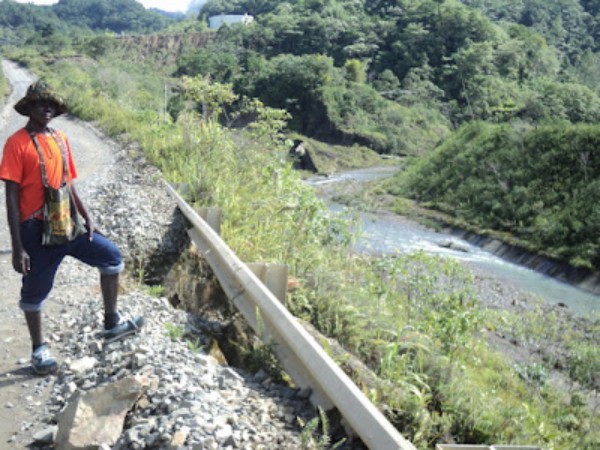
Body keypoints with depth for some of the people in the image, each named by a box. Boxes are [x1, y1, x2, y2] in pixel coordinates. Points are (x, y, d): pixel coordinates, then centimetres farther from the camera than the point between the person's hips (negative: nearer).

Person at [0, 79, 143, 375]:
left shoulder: (60, 139, 7)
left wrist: (85, 216, 6)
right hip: (37, 229, -6)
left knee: (112, 257, 8)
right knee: (35, 291, 7)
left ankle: (112, 324, 19)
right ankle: (39, 350, 24)